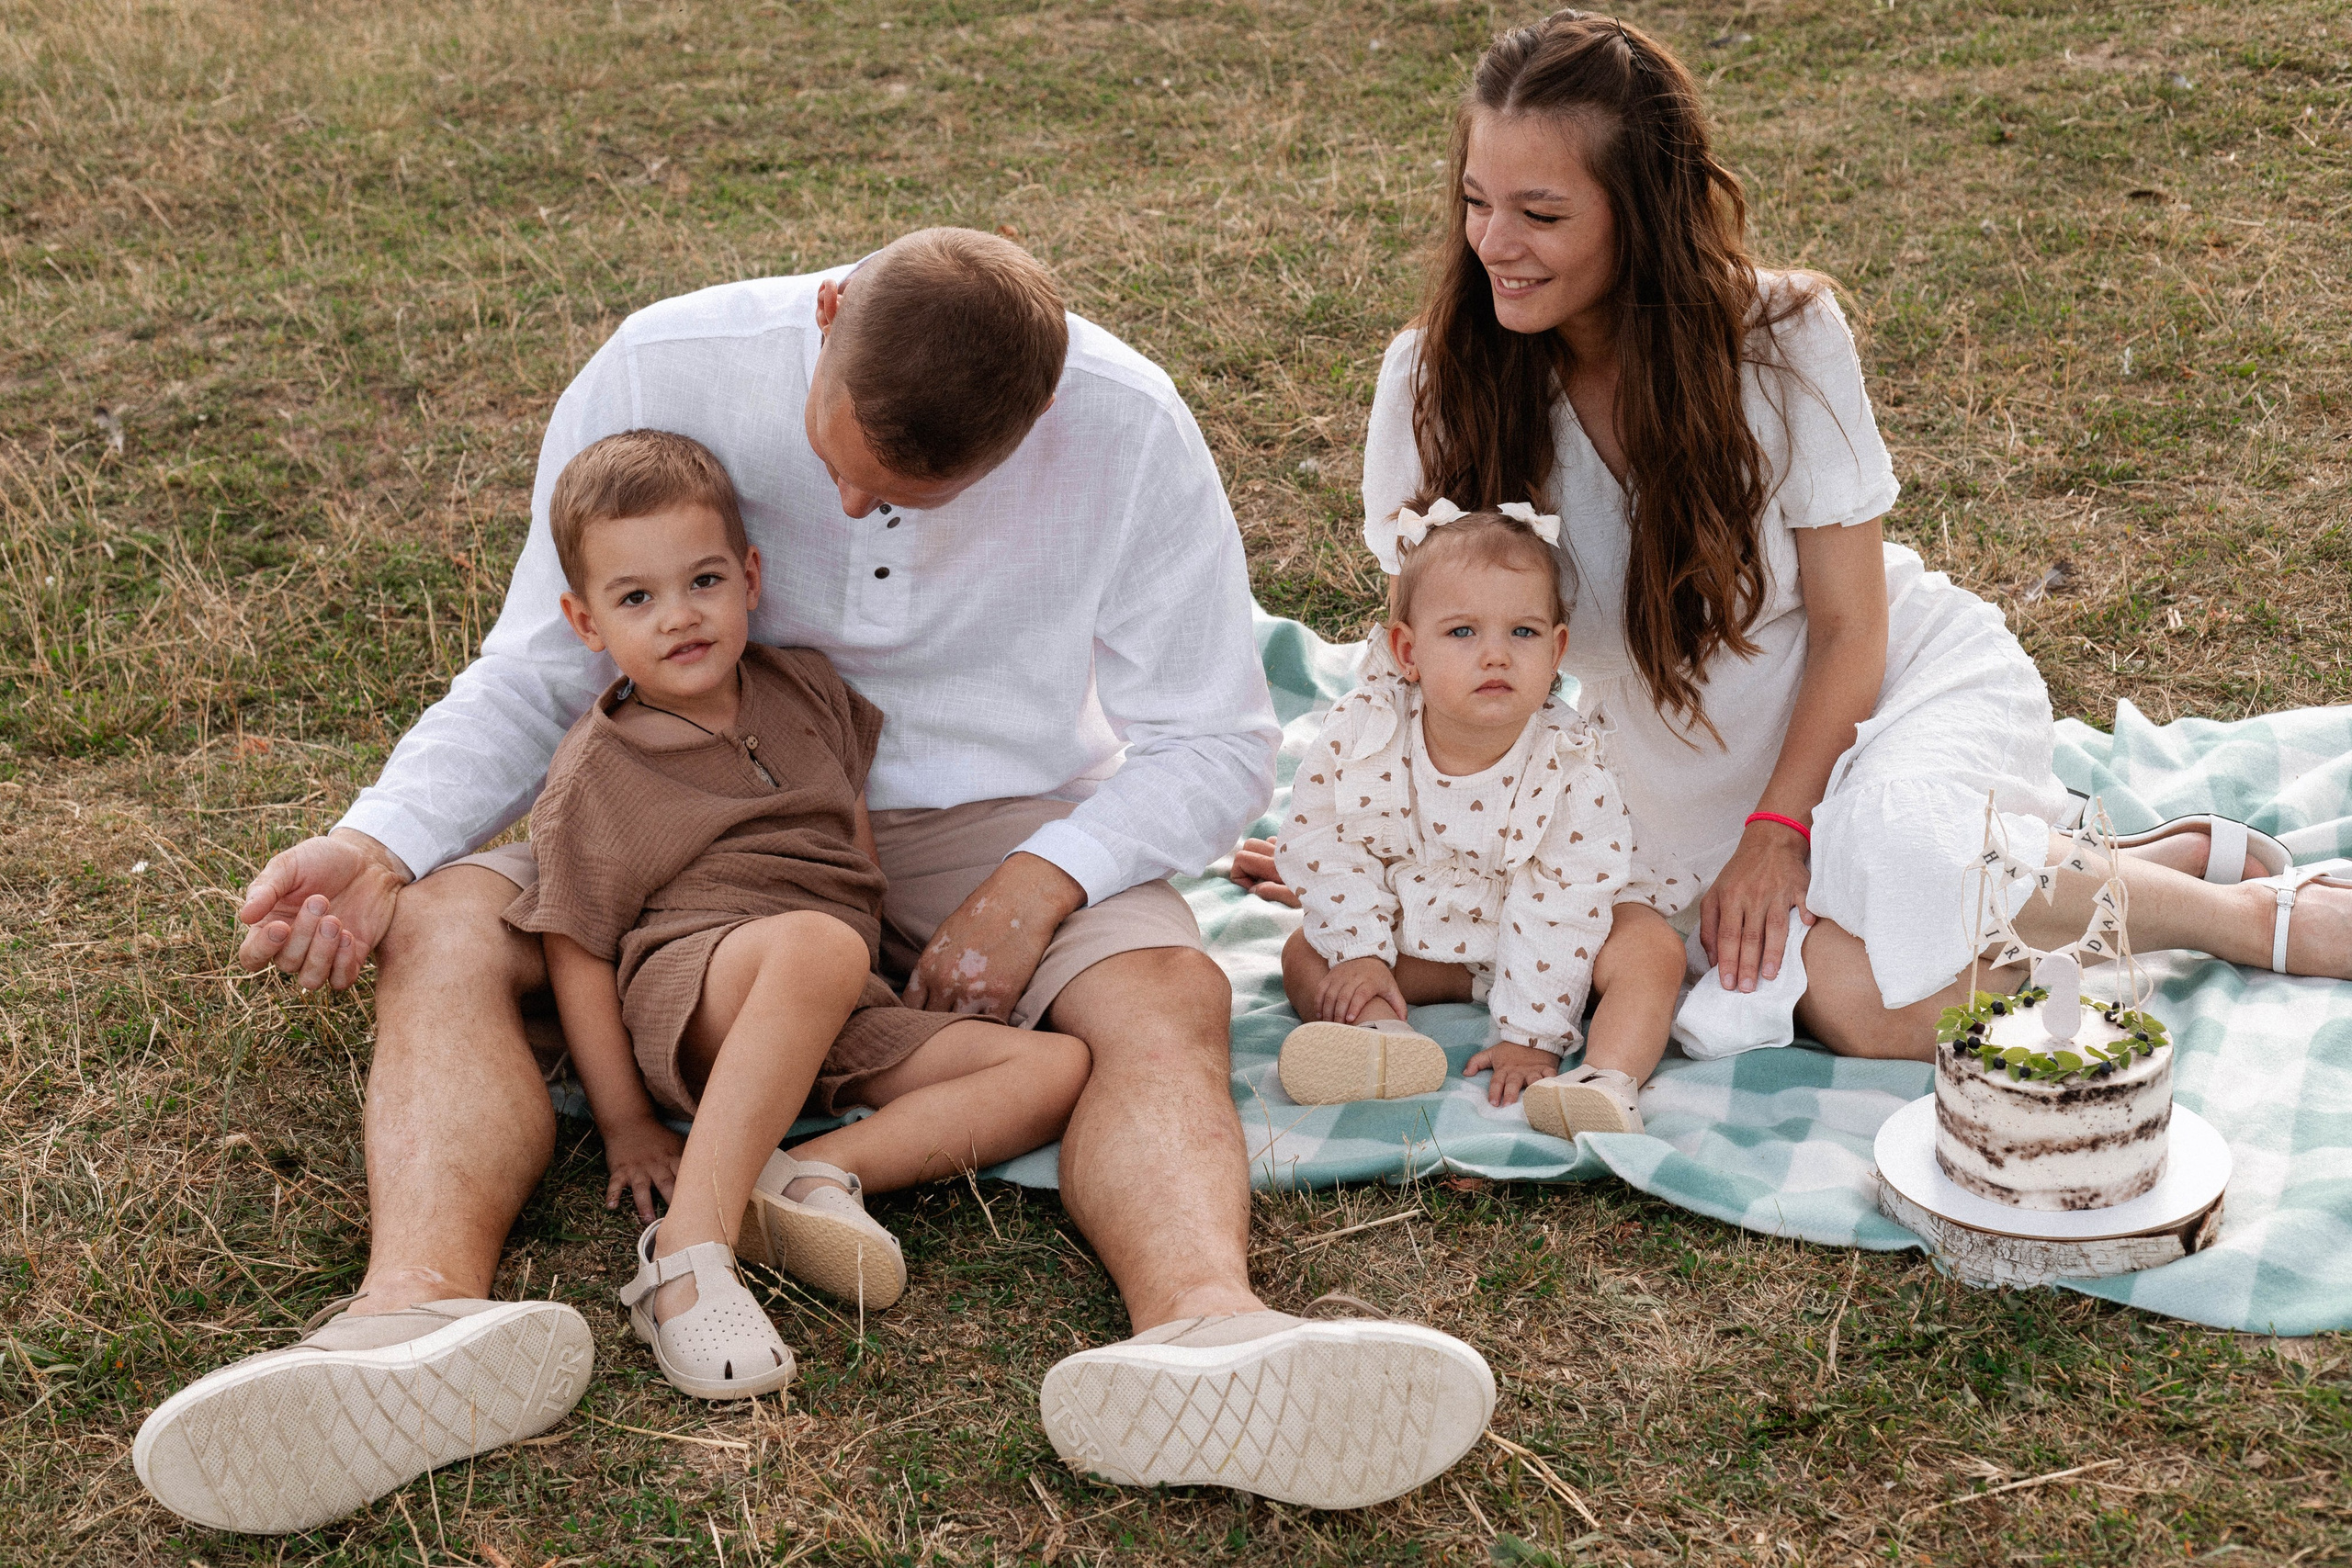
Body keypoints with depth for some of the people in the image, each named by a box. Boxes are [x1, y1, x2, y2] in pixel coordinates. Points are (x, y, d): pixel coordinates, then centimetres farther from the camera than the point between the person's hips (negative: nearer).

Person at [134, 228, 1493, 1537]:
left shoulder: (1128, 432, -18)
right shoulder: (664, 370, -17)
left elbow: (1213, 746, -9)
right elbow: (537, 672, -6)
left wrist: (1039, 886, -25)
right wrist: (383, 841, -23)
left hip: (1000, 823, 0)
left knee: (1171, 993, -32)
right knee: (440, 929, -26)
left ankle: (1206, 1329, -59)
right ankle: (424, 1313, -51)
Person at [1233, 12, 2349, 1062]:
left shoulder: (1782, 339, -15)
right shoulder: (1434, 379, -13)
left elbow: (1849, 629, -9)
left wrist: (1776, 830, -18)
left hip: (1914, 680, -2)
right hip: (1704, 797, 2)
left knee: (1901, 860, -37)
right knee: (1857, 1010, -28)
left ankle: (2243, 913, -10)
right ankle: (2177, 859, -4)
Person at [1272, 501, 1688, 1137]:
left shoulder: (1570, 767, -27)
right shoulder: (1359, 735, -22)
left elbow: (1562, 907, -26)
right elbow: (1323, 847, -9)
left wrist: (1531, 1036, -28)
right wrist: (1358, 950, -17)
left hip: (1539, 928, -2)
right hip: (1415, 931, 2)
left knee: (1653, 947, -25)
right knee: (1304, 952, -13)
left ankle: (1609, 1078, -41)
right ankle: (1387, 1039, -38)